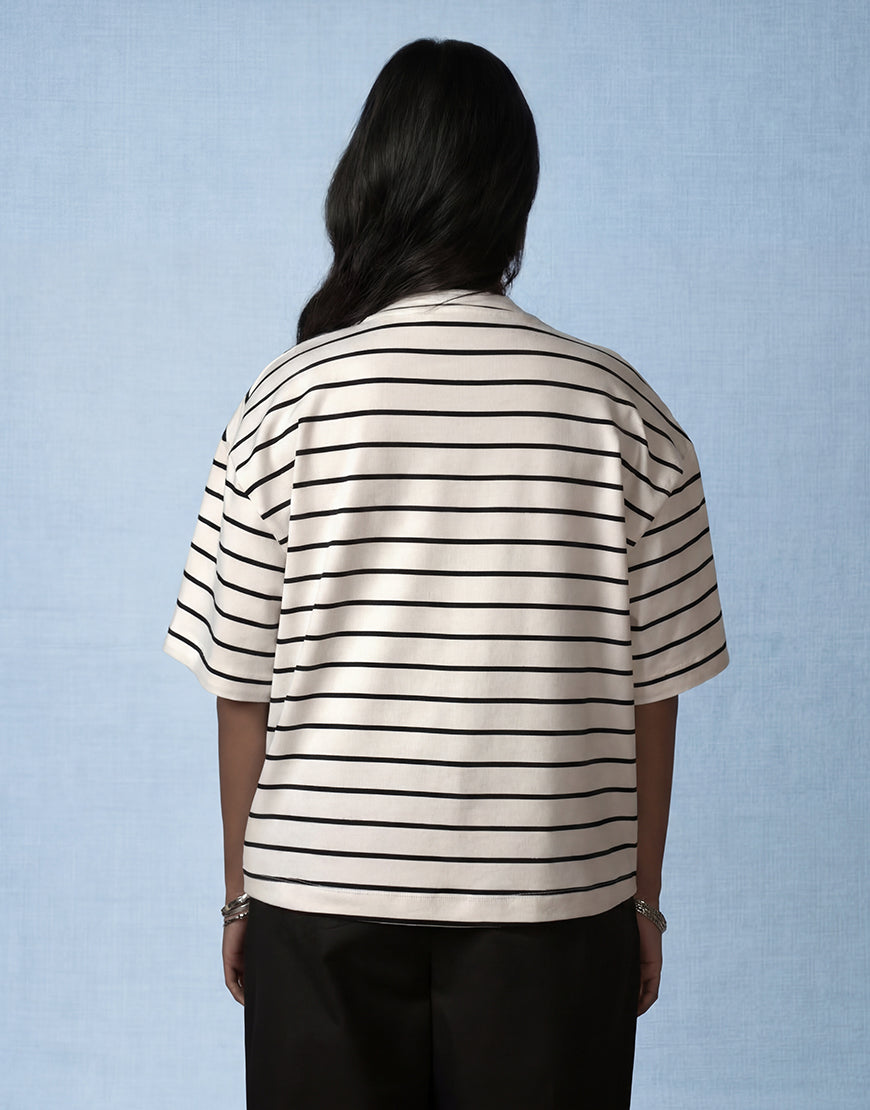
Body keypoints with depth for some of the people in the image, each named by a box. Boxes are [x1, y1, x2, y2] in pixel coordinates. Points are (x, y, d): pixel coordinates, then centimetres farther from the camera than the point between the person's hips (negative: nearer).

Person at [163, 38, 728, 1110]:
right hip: (553, 900, 1)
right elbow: (651, 692, -1)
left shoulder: (289, 400, -6)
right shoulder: (621, 411, -5)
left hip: (322, 902, 0)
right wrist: (641, 900, 10)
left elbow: (242, 689, -3)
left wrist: (240, 895, 9)